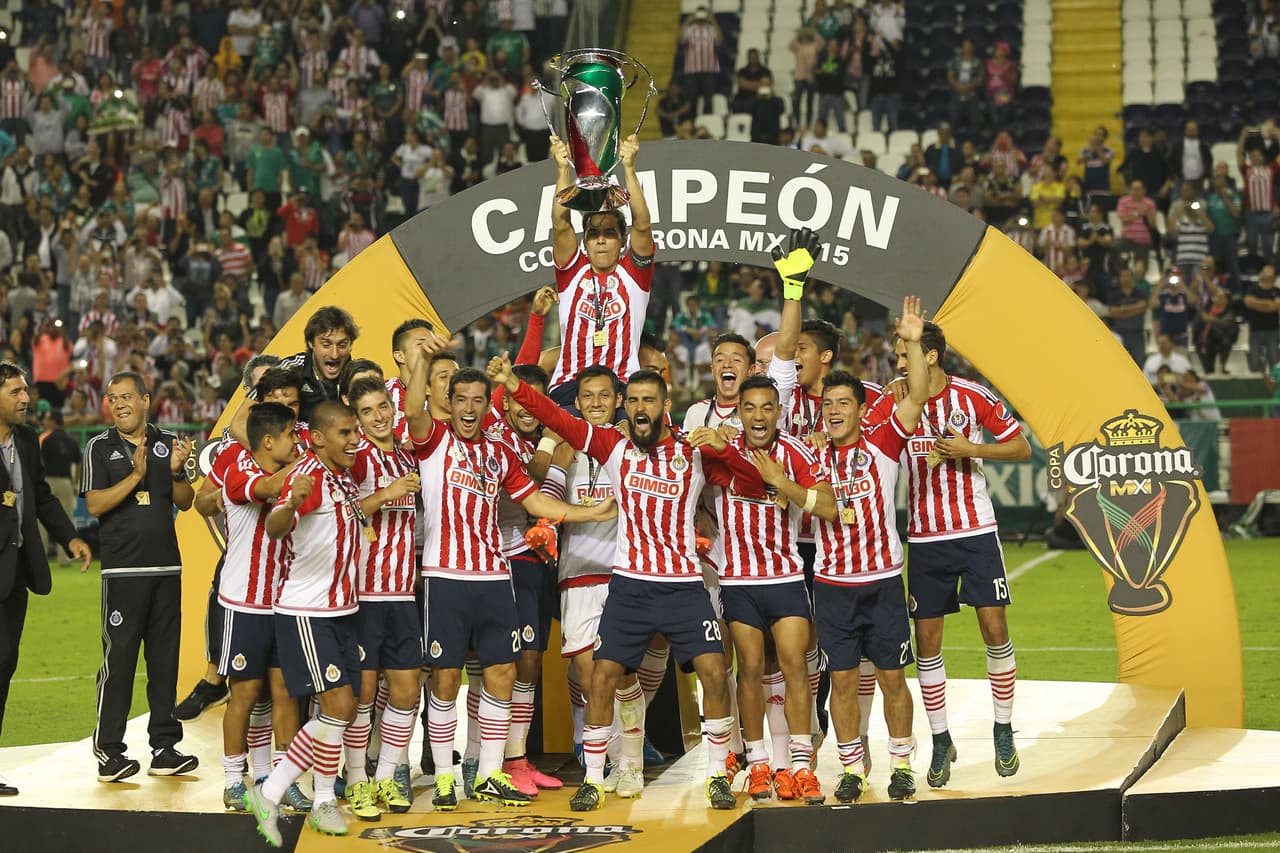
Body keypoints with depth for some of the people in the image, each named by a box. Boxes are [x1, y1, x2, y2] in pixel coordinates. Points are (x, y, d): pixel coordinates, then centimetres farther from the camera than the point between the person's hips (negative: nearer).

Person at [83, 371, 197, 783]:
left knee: (165, 658, 8)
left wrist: (176, 472, -10)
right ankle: (108, 752, -2)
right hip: (123, 568, -4)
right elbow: (95, 504, -9)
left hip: (167, 567, 4)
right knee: (118, 659, -6)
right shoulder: (100, 448, 1)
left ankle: (164, 747, 15)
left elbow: (185, 502, 9)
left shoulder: (169, 442, 9)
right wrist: (136, 476, -17)